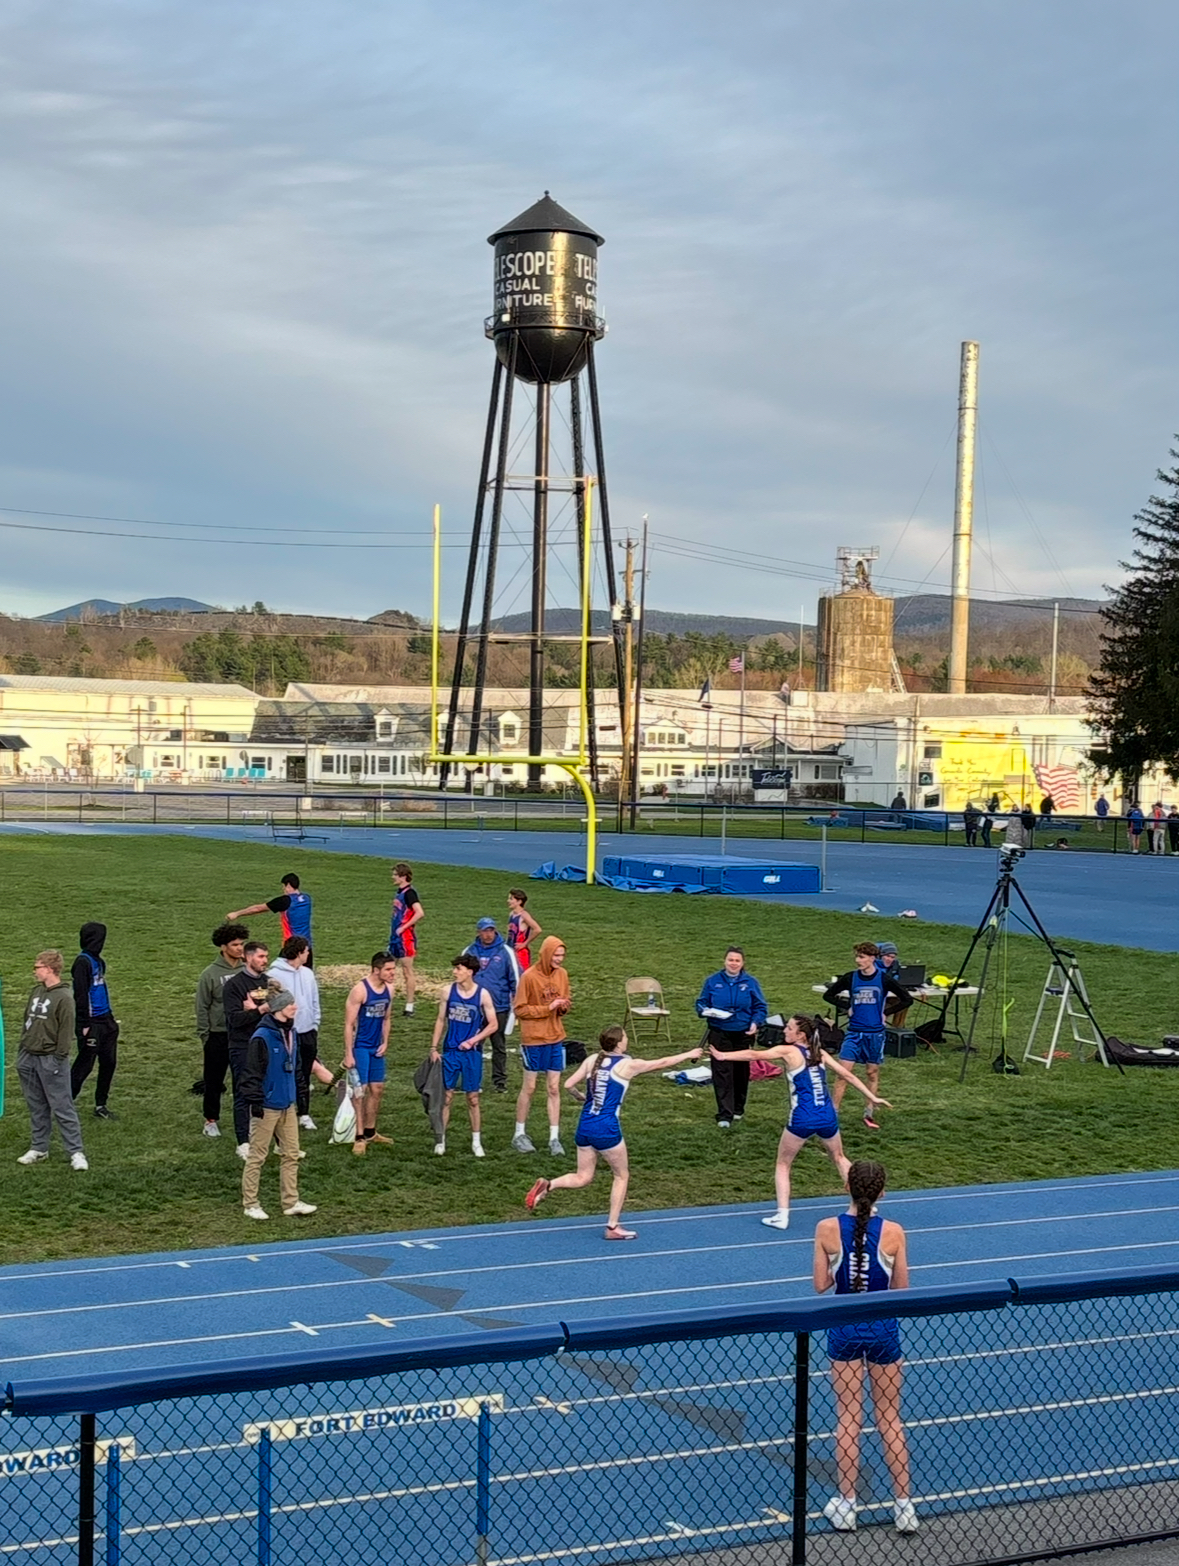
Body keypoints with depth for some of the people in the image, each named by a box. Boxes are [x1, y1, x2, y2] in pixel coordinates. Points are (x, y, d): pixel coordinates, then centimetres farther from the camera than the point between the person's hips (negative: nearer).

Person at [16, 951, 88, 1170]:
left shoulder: (64, 997, -12)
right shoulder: (36, 992, 10)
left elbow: (66, 1030, -14)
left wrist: (58, 1059, -16)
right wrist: (22, 1050, 13)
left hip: (50, 1060, -7)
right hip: (28, 1058, 7)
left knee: (62, 1108, -5)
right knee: (36, 1107, 14)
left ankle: (76, 1153, -1)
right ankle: (38, 1149, 23)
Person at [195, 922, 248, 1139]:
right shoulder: (210, 974, -7)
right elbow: (202, 1008, -4)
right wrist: (204, 1037, -5)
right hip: (218, 1036, -2)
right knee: (214, 1081, 8)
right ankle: (211, 1120, 20)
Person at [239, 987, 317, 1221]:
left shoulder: (290, 1033, 6)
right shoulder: (262, 1037, -19)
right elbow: (252, 1072, -17)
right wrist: (255, 1102, -17)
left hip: (287, 1105, 8)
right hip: (267, 1106, -8)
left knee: (291, 1154, 10)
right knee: (257, 1156, 4)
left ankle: (291, 1202, 17)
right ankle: (250, 1204, 14)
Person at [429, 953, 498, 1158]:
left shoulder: (482, 994, -8)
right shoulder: (449, 992, -1)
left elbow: (493, 1024, -3)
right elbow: (441, 1021, 6)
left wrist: (472, 1041, -12)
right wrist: (433, 1047, 1)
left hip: (472, 1053, -1)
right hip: (450, 1051, 1)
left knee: (473, 1097, 7)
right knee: (447, 1095, 3)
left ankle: (476, 1141, 16)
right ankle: (441, 1139, 11)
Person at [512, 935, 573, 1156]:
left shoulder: (562, 974, 3)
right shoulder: (529, 977, -14)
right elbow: (520, 1010, -12)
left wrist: (565, 1007, -9)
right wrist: (548, 1008, -20)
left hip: (555, 1039, 5)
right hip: (533, 1039, -5)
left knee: (554, 1089, 5)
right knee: (529, 1087, 5)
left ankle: (554, 1138, 8)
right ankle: (520, 1135, 18)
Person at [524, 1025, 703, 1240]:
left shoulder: (591, 1060, 5)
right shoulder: (627, 1065, -7)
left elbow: (569, 1085, 2)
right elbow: (663, 1063, 5)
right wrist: (689, 1055, 19)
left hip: (584, 1126, 5)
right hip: (606, 1129, -5)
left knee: (582, 1178, 15)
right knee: (621, 1176, 15)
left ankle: (548, 1185, -11)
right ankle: (613, 1227, 15)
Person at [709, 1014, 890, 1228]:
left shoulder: (788, 1052, -5)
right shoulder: (820, 1054, 11)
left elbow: (754, 1055, -14)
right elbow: (848, 1075, 14)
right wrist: (872, 1097, 21)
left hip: (802, 1120, -5)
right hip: (828, 1118, 5)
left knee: (782, 1164, 13)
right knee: (839, 1159, 28)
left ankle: (782, 1216, 4)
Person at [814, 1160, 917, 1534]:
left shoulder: (827, 1229, -12)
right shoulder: (893, 1232, -13)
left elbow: (820, 1285, -7)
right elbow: (901, 1291, -5)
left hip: (844, 1328, 0)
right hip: (882, 1329, 0)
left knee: (848, 1417, 11)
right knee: (890, 1418, 12)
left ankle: (846, 1505, 16)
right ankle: (903, 1505, 16)